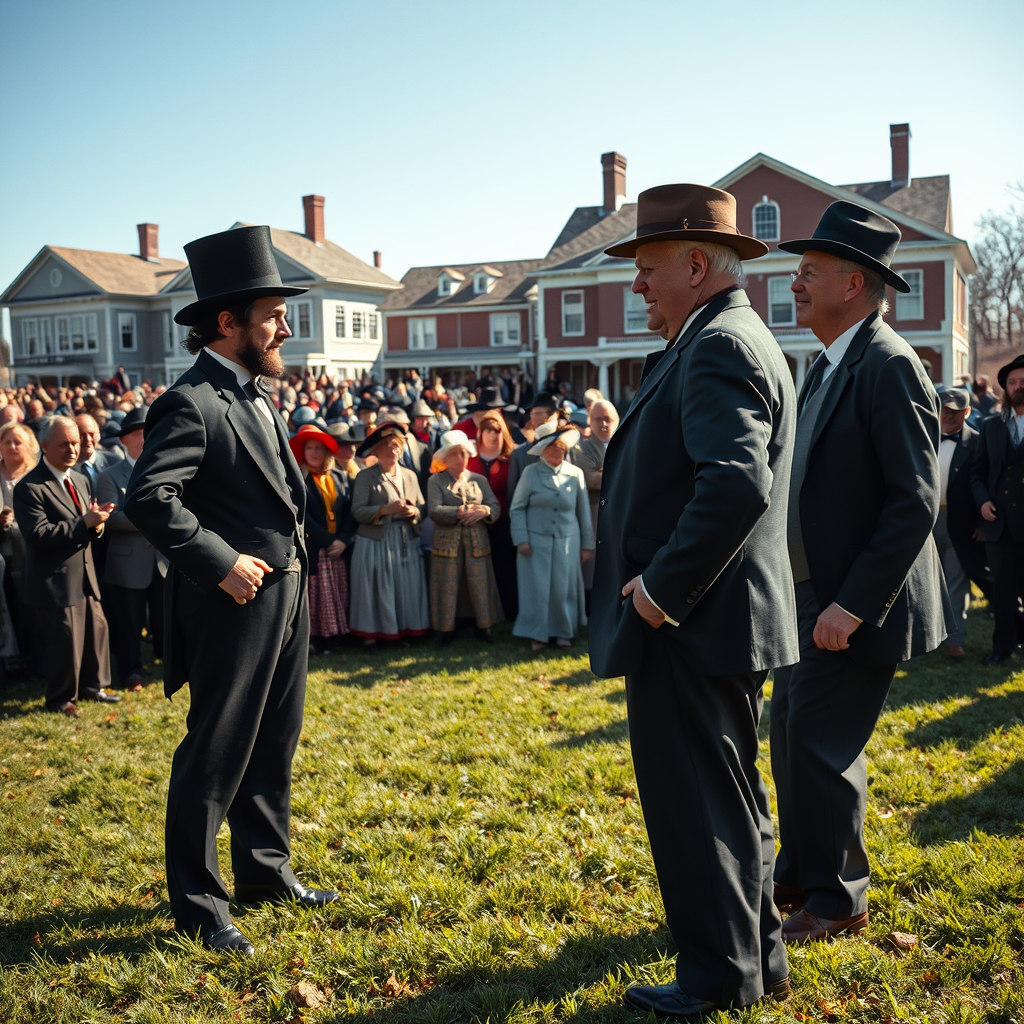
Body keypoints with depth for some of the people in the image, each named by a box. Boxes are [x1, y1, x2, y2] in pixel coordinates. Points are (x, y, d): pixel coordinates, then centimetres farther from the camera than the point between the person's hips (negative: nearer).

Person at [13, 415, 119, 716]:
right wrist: (84, 524, -27)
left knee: (97, 629, 15)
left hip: (85, 577, 8)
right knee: (65, 642, 1)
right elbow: (38, 533, -23)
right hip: (56, 581, -8)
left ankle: (91, 686, 33)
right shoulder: (30, 487, -14)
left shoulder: (81, 481, 13)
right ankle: (60, 699, 20)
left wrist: (97, 523, -7)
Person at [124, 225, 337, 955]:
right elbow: (148, 496, -27)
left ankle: (266, 872, 34)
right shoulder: (193, 404, -17)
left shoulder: (257, 397, 13)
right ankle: (198, 903, 19)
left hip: (286, 597, 9)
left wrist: (294, 552, 10)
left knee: (273, 748, 19)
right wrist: (221, 563, -23)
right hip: (236, 606, -9)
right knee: (215, 758, 4)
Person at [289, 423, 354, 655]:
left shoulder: (341, 477, 11)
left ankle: (333, 636, 13)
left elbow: (350, 512, 6)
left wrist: (343, 540, -9)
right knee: (314, 597, -3)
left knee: (337, 597, 6)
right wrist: (327, 541, -13)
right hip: (311, 549, -4)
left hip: (338, 549, 4)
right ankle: (314, 639, 3)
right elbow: (302, 516, -9)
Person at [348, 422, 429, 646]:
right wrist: (386, 509, -20)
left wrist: (414, 511, -10)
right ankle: (371, 632, 6)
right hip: (375, 542, -4)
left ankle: (404, 628, 14)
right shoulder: (365, 476, -2)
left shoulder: (410, 475, 13)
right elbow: (358, 511, -10)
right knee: (377, 589, -2)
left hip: (406, 542, 4)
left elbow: (422, 508, 12)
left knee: (407, 587, 4)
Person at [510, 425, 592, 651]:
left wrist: (587, 544, 9)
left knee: (564, 588, 3)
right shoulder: (531, 472, -2)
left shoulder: (575, 474, 3)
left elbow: (584, 511, 9)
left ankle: (564, 632, 19)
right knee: (537, 588, -1)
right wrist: (521, 539, -8)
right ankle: (537, 635, 11)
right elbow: (516, 508, 1)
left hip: (567, 541, 1)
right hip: (536, 540, -1)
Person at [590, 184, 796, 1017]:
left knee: (697, 804, 3)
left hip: (691, 628, -11)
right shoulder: (735, 340, 16)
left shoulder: (718, 347, -17)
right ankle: (758, 954, 34)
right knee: (730, 797, 20)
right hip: (724, 621, 11)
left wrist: (660, 590, -23)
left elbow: (736, 484, -30)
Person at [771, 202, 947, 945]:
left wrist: (854, 604, -23)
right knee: (791, 737, 16)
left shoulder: (888, 366, -16)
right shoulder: (829, 367, 13)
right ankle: (799, 874, 33)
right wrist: (812, 595, 15)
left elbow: (917, 500, -21)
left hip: (856, 603, -9)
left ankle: (838, 900, 17)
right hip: (813, 595, 9)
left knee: (823, 747, -2)